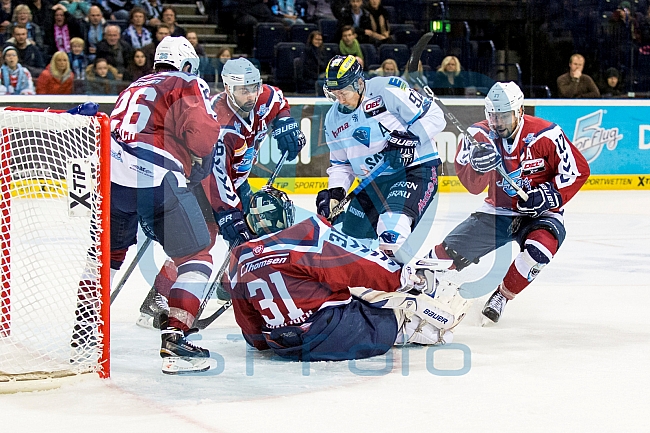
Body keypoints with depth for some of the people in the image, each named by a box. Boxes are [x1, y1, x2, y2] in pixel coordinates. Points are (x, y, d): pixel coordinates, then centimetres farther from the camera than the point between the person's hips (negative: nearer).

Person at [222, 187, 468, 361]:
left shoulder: (239, 261, 4)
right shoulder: (308, 235, -12)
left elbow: (252, 333, 11)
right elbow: (358, 266, -9)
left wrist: (264, 343, 31)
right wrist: (404, 277, 2)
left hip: (286, 347, 7)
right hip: (334, 334, -7)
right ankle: (444, 320, 31)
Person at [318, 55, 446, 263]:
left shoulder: (388, 90, -15)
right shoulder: (333, 119, 7)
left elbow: (434, 116, -12)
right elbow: (340, 164, 15)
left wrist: (410, 138, -24)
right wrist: (335, 193, -1)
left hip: (415, 169, -8)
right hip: (373, 182, 8)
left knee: (392, 236, -29)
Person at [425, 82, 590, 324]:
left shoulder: (545, 135, -18)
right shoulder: (481, 136, -10)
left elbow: (578, 170, -9)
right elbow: (473, 186, -20)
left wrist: (549, 195, -20)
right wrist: (477, 165, -42)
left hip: (540, 214, -2)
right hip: (498, 211, 3)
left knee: (540, 246, -33)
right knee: (452, 249, -9)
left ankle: (502, 296, -10)